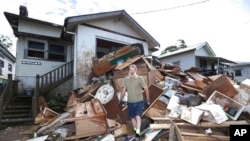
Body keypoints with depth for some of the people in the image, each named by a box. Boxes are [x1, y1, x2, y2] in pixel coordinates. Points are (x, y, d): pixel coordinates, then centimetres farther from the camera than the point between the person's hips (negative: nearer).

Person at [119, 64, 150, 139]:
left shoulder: (140, 78, -9)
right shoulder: (126, 79, 2)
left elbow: (146, 89, -4)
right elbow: (123, 89, 10)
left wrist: (147, 100, -3)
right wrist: (121, 100, 8)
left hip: (139, 102, -4)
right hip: (130, 102, 4)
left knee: (138, 116, -16)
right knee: (132, 117, 13)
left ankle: (138, 132, -11)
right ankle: (135, 130, 33)